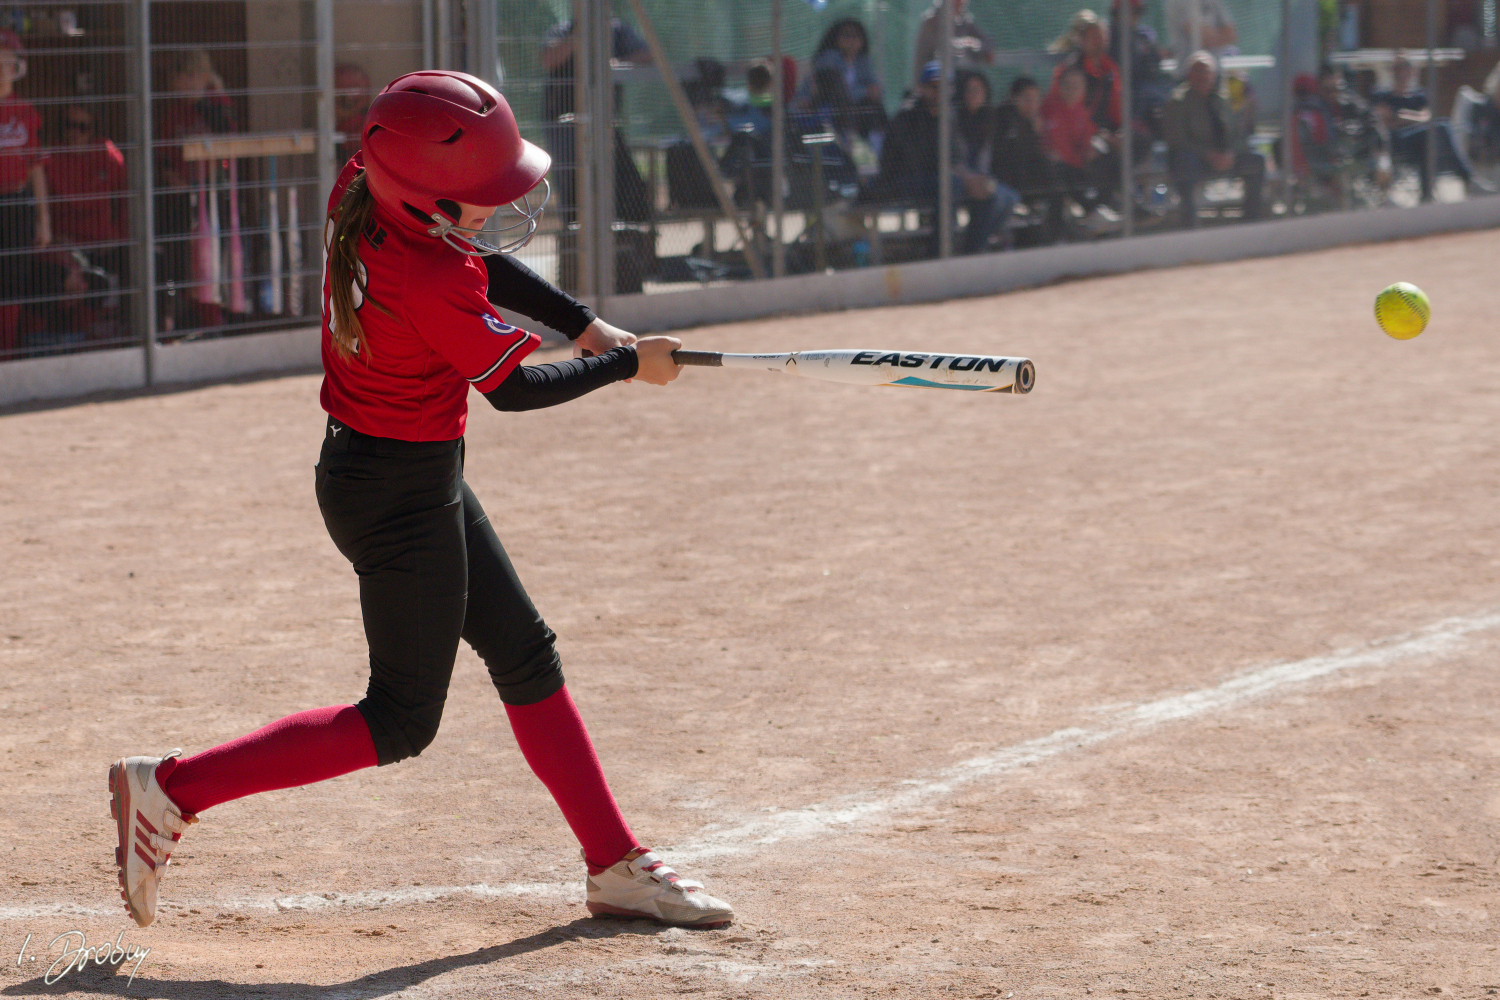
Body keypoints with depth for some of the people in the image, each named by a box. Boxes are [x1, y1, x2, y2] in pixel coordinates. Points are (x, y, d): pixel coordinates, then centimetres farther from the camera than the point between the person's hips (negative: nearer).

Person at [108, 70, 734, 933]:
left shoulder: (362, 197, -6)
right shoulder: (432, 286, -30)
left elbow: (479, 258, 12)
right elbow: (514, 389, -17)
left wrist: (588, 325, 6)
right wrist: (629, 366, -5)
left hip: (422, 479, 10)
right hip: (401, 496, -10)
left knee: (528, 657, 15)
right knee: (401, 723, 1)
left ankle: (617, 866, 24)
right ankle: (173, 789, 3)